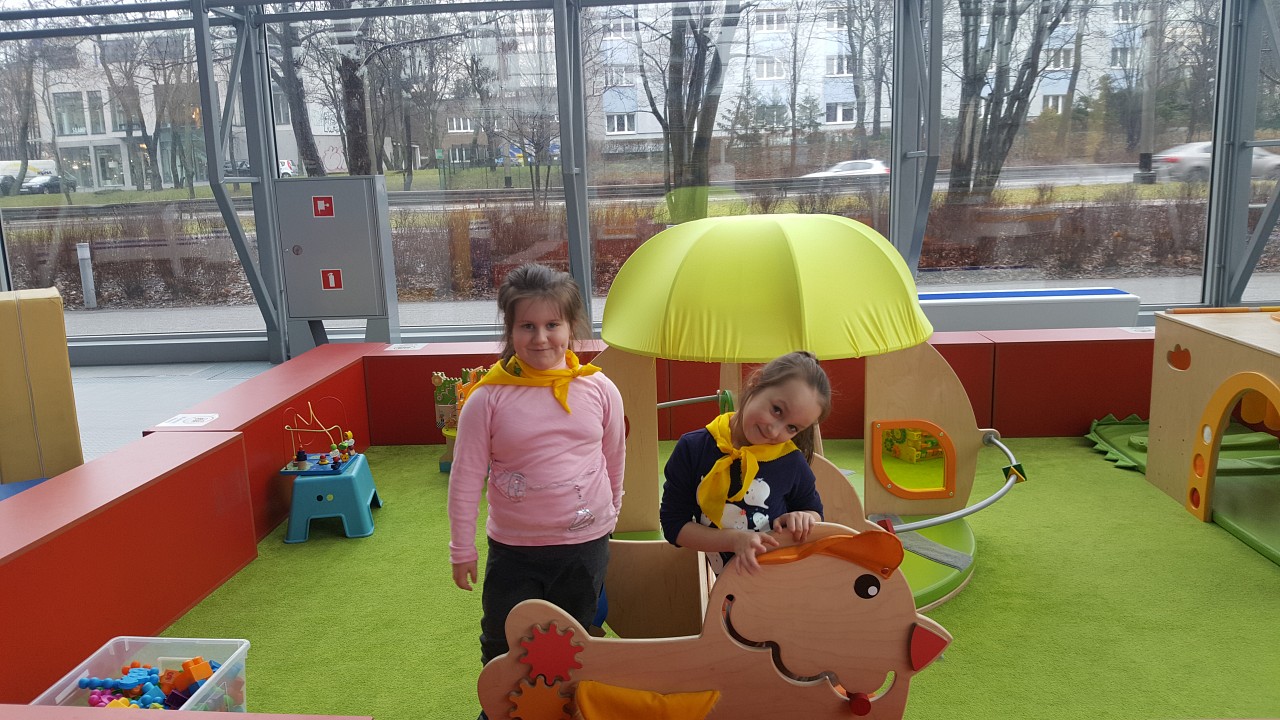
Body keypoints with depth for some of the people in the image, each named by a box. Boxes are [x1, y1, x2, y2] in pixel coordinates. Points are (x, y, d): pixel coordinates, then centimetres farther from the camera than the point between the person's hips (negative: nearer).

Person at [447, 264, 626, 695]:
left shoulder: (599, 390, -8)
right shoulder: (488, 398, -14)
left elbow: (615, 461, 7)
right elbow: (466, 478, -8)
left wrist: (609, 512, 18)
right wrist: (462, 549, -2)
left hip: (585, 545, 1)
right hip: (513, 550, -1)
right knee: (503, 649, 16)